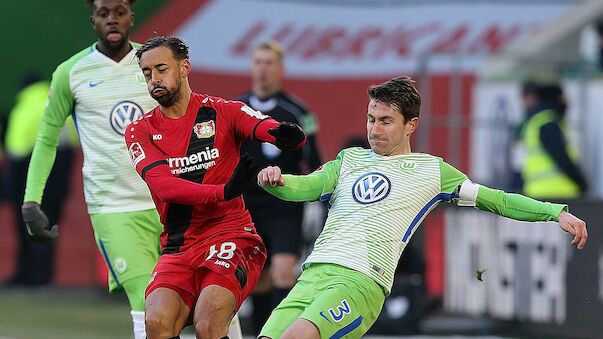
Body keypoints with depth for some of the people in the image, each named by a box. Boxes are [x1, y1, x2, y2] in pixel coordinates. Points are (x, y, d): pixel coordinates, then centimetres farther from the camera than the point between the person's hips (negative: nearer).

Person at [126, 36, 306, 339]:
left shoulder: (221, 112, 5)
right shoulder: (140, 132, 9)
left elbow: (267, 128, -11)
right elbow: (164, 186, -8)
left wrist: (287, 135, -39)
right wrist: (223, 192, -26)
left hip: (230, 237, -2)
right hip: (177, 248, 3)